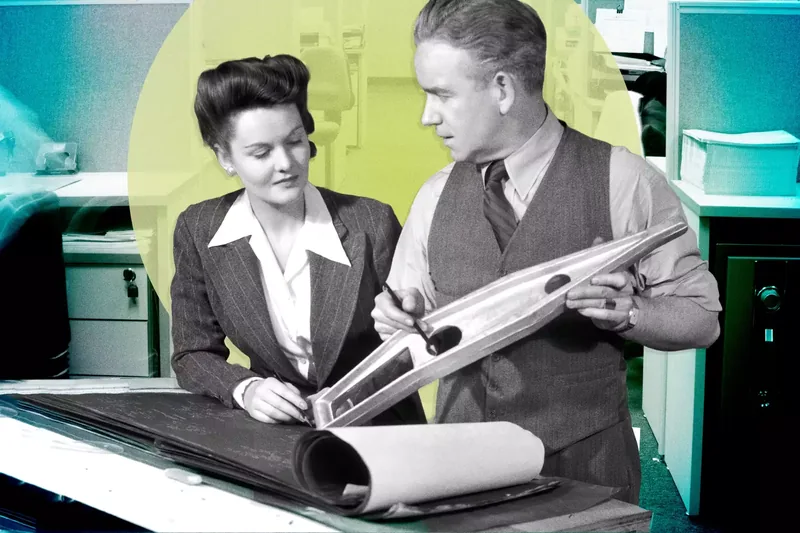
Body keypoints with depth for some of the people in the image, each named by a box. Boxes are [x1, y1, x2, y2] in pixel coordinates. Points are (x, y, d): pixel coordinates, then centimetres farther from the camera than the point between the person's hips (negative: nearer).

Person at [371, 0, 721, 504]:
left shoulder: (624, 182, -8)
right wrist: (404, 319, -9)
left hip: (584, 467, -3)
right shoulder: (435, 197, 5)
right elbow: (424, 330, 12)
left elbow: (701, 318, -4)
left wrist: (626, 312, -22)